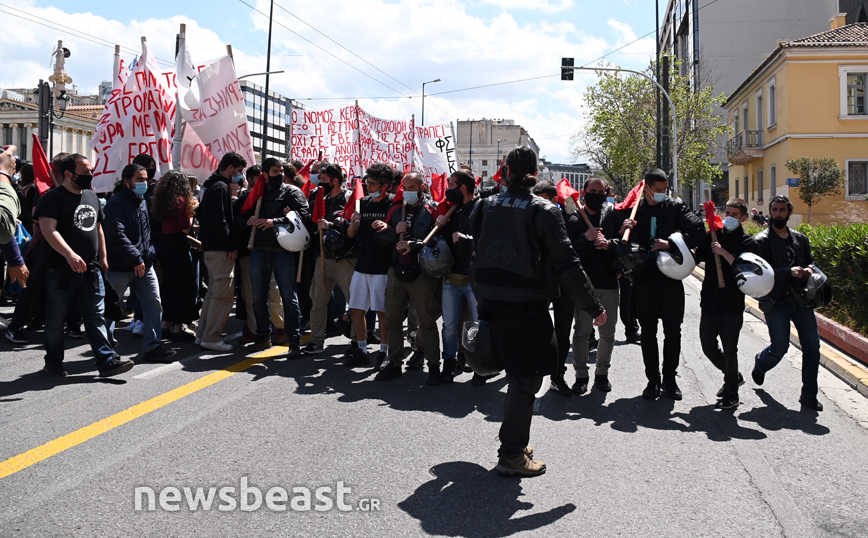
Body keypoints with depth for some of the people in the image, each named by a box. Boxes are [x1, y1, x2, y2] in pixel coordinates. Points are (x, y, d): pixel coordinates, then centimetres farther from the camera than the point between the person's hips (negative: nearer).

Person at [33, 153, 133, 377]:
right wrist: (70, 255, -34)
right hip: (61, 271, -6)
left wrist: (103, 257, 20)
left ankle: (107, 361, 1)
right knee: (56, 319, 6)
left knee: (96, 317, 3)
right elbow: (49, 230, -22)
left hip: (91, 270, 6)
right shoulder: (53, 198, -9)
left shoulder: (91, 196, 14)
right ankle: (53, 363, 20)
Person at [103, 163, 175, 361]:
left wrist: (150, 254, 13)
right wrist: (136, 259, -23)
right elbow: (117, 237, -21)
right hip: (120, 266, -7)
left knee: (154, 303, 2)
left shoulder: (142, 202, 14)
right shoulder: (116, 203, -12)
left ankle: (152, 346, 8)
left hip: (145, 265, 7)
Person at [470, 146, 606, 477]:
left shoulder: (485, 207, 4)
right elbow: (566, 264, -13)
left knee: (518, 375, 20)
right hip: (525, 304, -6)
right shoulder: (543, 211, -11)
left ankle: (513, 442, 30)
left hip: (490, 301, 6)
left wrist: (481, 298, 20)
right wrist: (593, 307, -6)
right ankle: (512, 456, 10)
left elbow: (475, 255, 10)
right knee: (526, 379, 5)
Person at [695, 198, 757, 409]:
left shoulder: (747, 243, -3)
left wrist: (724, 253, -23)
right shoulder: (713, 236, 9)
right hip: (709, 303, 5)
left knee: (729, 350, 2)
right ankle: (734, 377, 36)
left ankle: (731, 394, 18)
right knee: (708, 347, 11)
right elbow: (698, 256, 6)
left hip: (732, 306, -5)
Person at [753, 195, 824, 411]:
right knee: (780, 347, -2)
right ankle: (760, 363, 36)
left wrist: (809, 270, -1)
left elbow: (810, 261, 23)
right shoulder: (762, 240, -3)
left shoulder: (800, 238, 14)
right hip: (776, 301, -5)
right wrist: (789, 272, -24)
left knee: (812, 344, 0)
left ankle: (809, 394, 12)